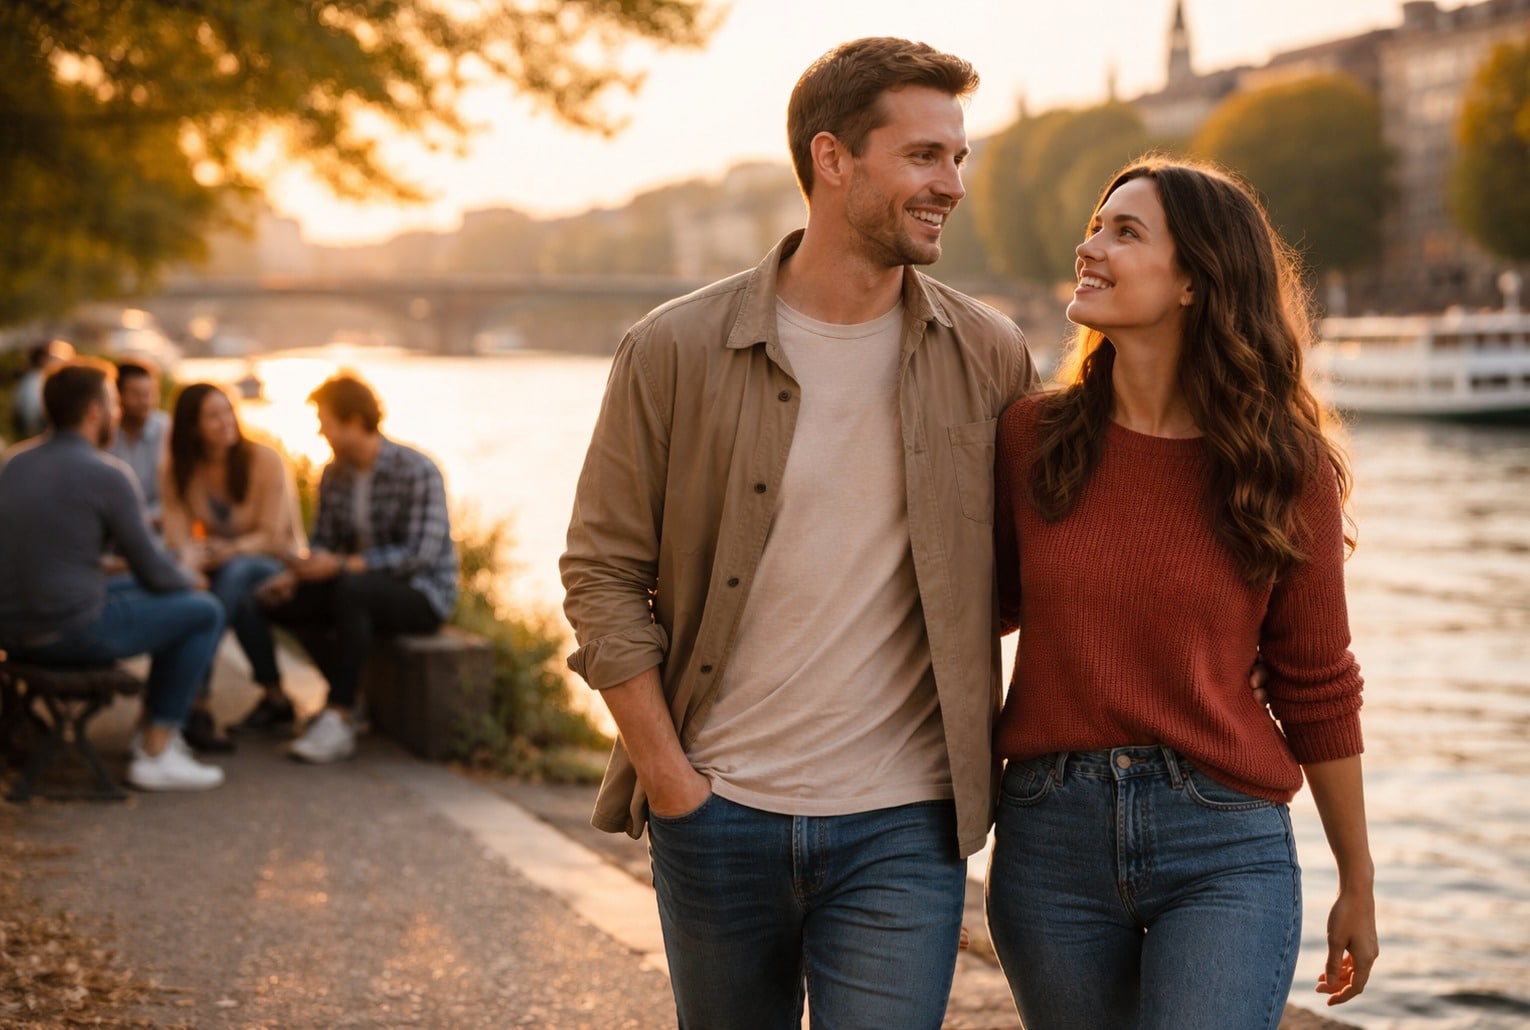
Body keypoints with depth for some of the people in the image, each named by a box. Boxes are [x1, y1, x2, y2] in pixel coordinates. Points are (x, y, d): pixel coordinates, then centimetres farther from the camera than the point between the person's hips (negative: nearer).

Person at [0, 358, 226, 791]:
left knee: (138, 590, 29)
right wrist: (190, 582, 16)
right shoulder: (106, 474, -13)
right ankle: (156, 752, 6)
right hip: (71, 633, -8)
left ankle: (154, 727, 32)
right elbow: (154, 570, -8)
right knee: (204, 612, 7)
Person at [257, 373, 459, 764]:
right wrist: (293, 574, -13)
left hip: (424, 594, -7)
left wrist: (341, 565, -28)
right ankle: (351, 694, -4)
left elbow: (420, 555, -23)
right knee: (282, 601, -13)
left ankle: (339, 720, -35)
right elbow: (322, 542, 9)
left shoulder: (417, 471, -16)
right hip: (363, 588, 8)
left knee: (351, 587, -37)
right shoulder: (335, 474, 7)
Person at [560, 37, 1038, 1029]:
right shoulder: (676, 351, -5)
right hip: (719, 816, 0)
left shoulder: (990, 358, 0)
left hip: (901, 829, 0)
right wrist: (669, 779, -5)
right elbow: (603, 576, -2)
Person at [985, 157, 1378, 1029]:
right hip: (1052, 837, 2)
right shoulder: (1033, 438, 1)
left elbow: (1317, 689, 4)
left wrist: (1358, 886, 10)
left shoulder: (1285, 467, -3)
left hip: (1223, 854, -2)